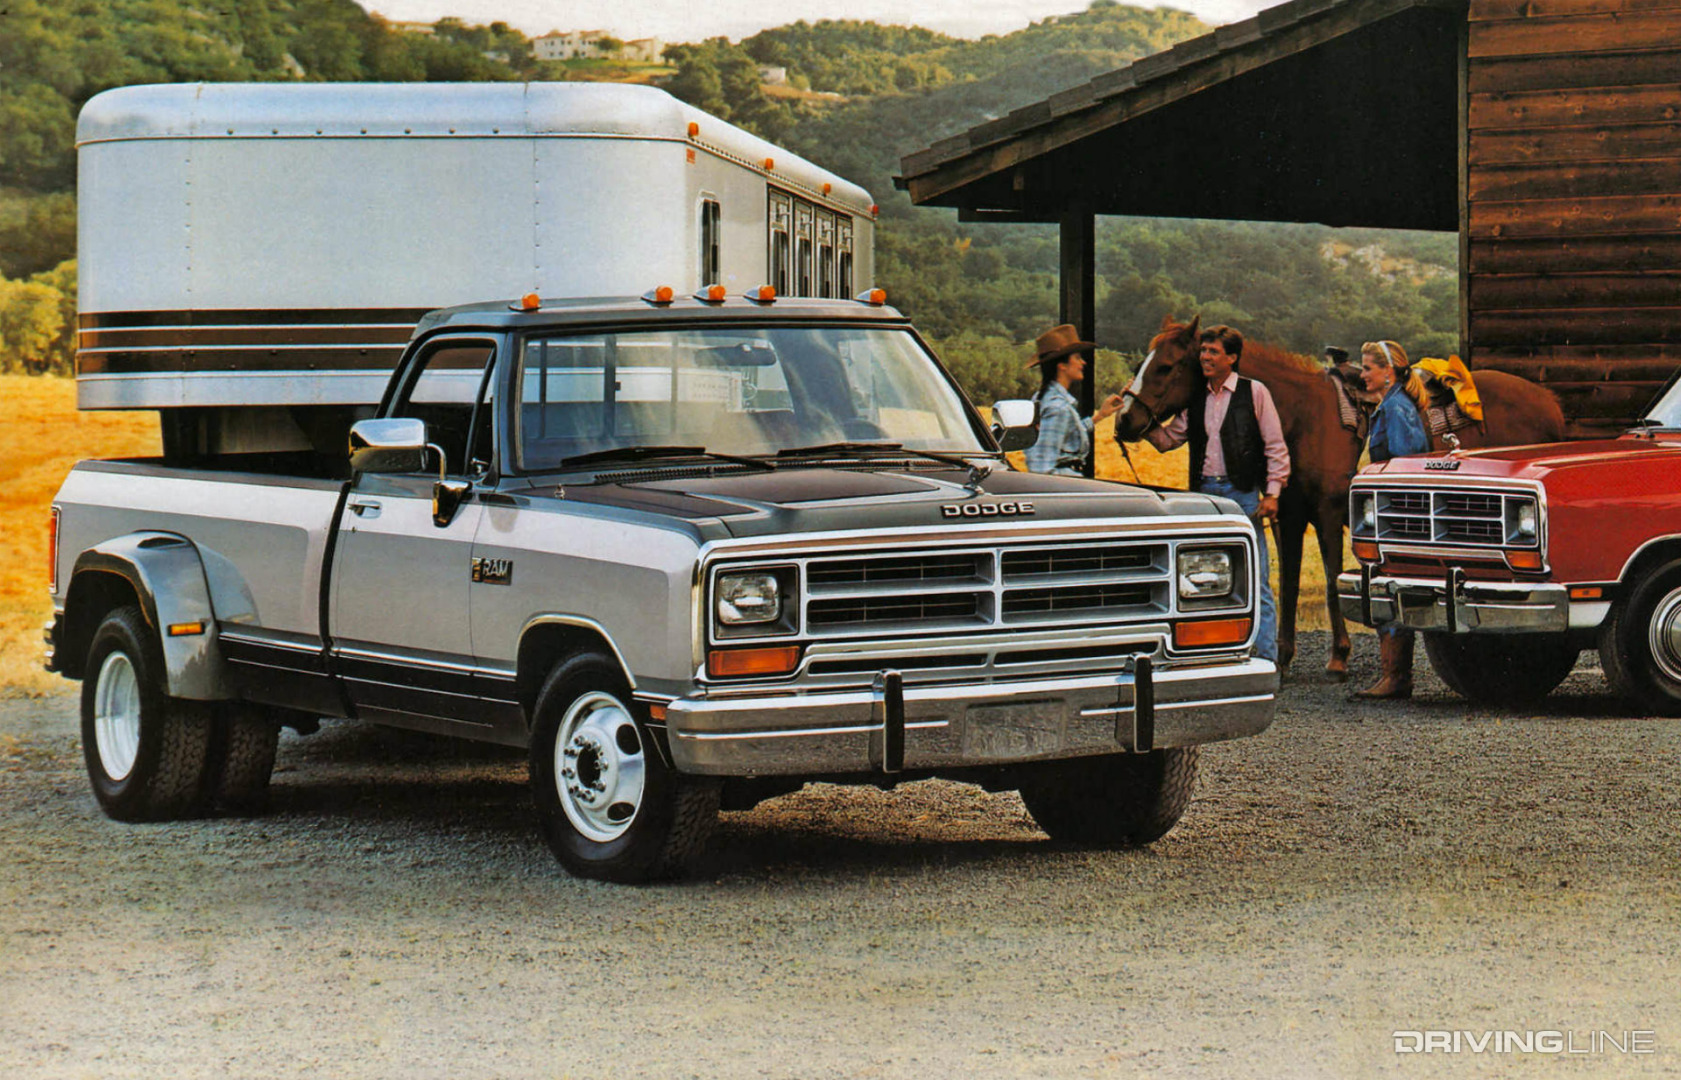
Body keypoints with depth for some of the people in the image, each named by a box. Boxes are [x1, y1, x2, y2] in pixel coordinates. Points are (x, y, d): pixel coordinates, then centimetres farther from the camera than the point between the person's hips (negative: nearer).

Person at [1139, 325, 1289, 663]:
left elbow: (1275, 447, -2)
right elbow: (1167, 439, 11)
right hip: (1204, 492, 5)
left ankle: (1267, 659, -1)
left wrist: (1272, 493, -10)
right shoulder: (1196, 399, 11)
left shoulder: (1255, 393, -1)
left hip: (1242, 494, -5)